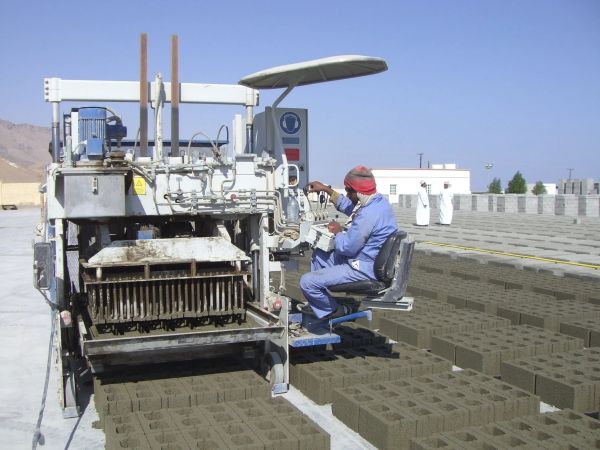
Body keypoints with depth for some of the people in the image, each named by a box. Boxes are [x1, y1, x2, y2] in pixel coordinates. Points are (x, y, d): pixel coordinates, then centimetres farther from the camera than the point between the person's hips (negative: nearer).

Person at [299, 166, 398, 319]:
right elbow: (348, 206, 22)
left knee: (307, 282, -15)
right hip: (368, 260, 11)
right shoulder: (378, 200, 2)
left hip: (363, 269, -11)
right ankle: (317, 302, 29)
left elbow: (346, 247, -24)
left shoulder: (368, 215, -30)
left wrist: (337, 231, -5)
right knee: (319, 254, 26)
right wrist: (326, 189, 21)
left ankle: (333, 310, 10)